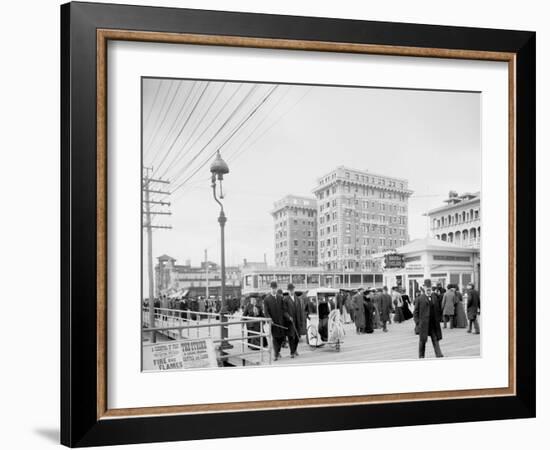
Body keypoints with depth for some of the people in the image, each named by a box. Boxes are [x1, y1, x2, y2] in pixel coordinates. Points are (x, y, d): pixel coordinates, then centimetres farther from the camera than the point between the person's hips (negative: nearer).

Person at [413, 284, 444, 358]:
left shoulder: (434, 298, 9)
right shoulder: (419, 299, -5)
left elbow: (438, 310, 17)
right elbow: (415, 312, -3)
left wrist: (438, 319, 9)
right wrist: (417, 322, -8)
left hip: (434, 323, 3)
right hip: (423, 323, -3)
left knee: (435, 339, 0)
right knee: (422, 340, 7)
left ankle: (439, 355, -3)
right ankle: (421, 356, 17)